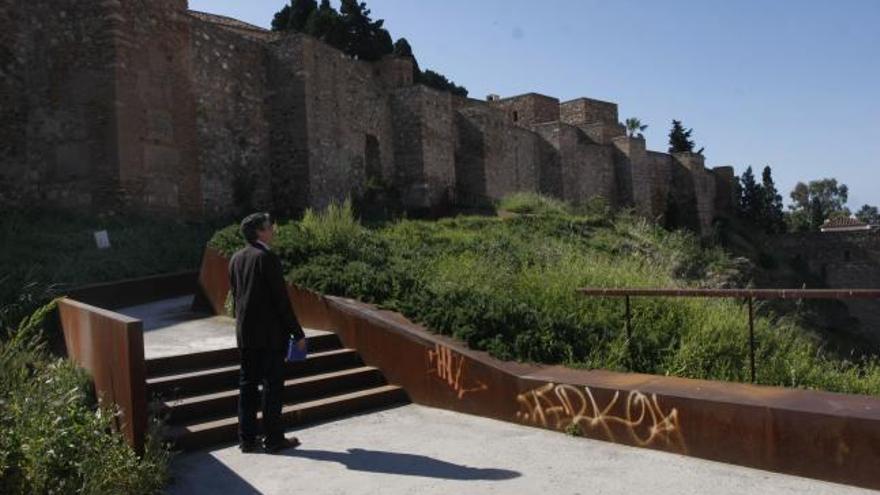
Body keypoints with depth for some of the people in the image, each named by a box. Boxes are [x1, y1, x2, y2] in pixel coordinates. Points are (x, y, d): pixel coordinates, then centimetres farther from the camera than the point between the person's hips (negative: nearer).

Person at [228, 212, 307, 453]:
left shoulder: (236, 258, 9)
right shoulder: (267, 257, -14)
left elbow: (235, 296, 15)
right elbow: (281, 298, -16)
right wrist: (297, 333, -11)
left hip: (245, 333, 7)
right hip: (270, 333, -7)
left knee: (247, 384, 11)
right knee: (272, 384, 2)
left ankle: (246, 438, 17)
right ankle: (273, 439, 8)